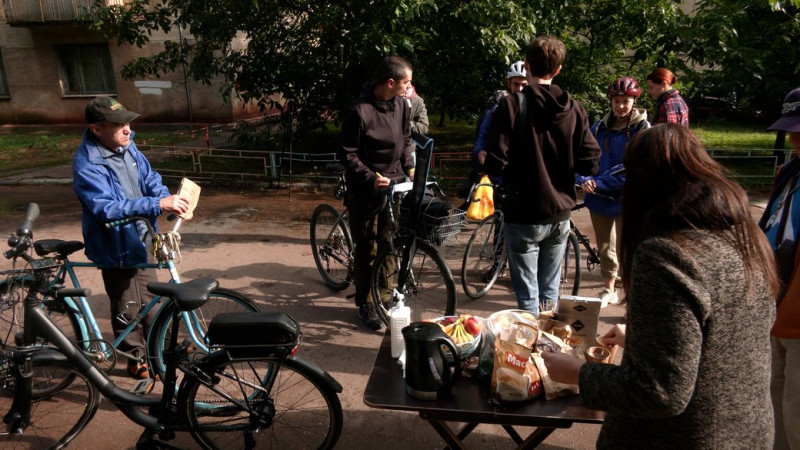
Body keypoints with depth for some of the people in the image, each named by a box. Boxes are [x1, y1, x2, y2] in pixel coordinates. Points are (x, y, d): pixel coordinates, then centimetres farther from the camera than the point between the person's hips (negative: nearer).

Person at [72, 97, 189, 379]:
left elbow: (149, 178, 5)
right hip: (116, 249, -7)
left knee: (150, 301, 21)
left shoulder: (127, 146, -2)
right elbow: (108, 208, -34)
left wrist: (169, 200, -16)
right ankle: (135, 358, 29)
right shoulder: (87, 164, -25)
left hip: (141, 240, 7)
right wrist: (158, 205, -42)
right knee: (127, 308, 9)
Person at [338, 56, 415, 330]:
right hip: (366, 191, -5)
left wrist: (409, 166, 3)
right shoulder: (359, 112, -17)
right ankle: (365, 304, 20)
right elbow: (348, 155, -13)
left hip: (395, 184, 6)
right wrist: (370, 177, -22)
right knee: (366, 250, 5)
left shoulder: (401, 104, 2)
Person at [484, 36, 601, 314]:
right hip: (560, 215, 5)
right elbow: (590, 163, -2)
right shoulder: (574, 108, -1)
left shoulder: (511, 106, -13)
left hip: (523, 217, -4)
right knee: (550, 291, 18)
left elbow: (496, 164, -20)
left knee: (528, 296, 5)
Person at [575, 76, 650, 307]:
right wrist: (584, 180, -19)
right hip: (600, 196, 4)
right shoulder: (600, 126, 5)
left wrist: (598, 182, -20)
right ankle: (608, 290, 31)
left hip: (626, 198, -4)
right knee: (605, 247, 15)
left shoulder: (642, 128, -6)